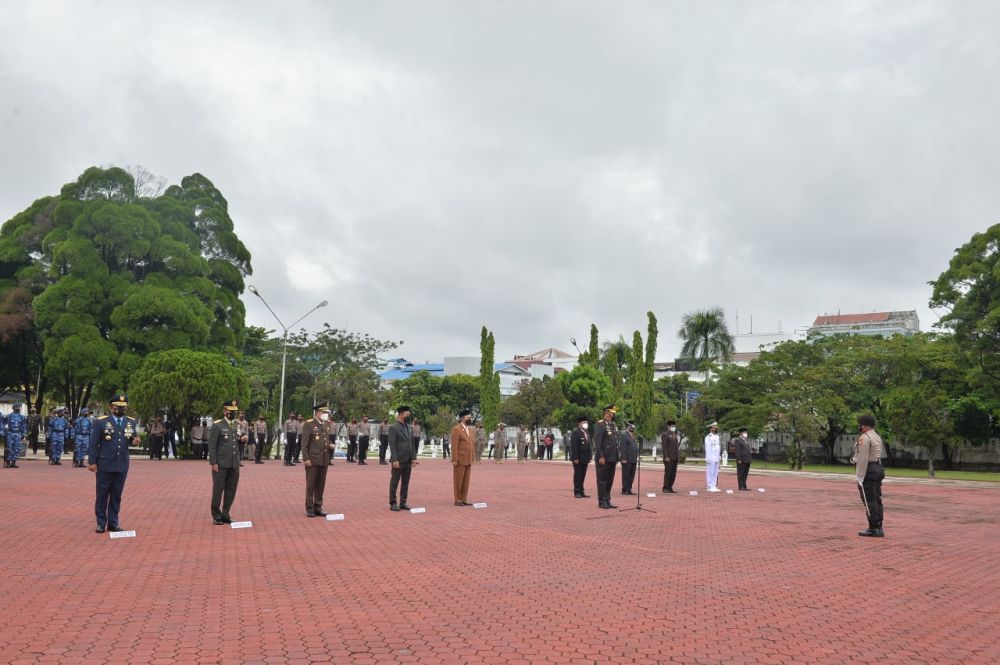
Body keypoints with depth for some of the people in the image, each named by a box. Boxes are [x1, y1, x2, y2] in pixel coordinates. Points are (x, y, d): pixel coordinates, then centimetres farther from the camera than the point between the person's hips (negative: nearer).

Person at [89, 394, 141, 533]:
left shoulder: (131, 422, 6)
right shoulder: (101, 422, -5)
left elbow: (133, 438, 13)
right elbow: (94, 443, -4)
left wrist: (135, 441, -11)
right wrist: (92, 462, -8)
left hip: (122, 466, 3)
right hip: (104, 465, -3)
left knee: (117, 495, 10)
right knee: (102, 495, 7)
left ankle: (113, 522, 19)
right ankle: (101, 523, 16)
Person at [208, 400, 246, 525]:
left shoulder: (238, 425, 12)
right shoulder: (217, 425, -5)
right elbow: (212, 445, -8)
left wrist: (243, 440, -2)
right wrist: (213, 463, -13)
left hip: (234, 464, 6)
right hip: (221, 464, -5)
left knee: (231, 490, 9)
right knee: (218, 490, 3)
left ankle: (225, 514, 20)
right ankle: (217, 516, 13)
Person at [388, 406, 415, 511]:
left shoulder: (408, 427, 13)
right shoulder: (393, 427, -8)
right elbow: (392, 445, -12)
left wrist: (413, 458, 9)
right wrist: (395, 460, -18)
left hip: (408, 460, 7)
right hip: (398, 460, -7)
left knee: (406, 483, 9)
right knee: (394, 483, 2)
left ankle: (403, 503, 16)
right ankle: (393, 504, 7)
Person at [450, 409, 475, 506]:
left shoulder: (470, 430, 15)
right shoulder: (456, 429, -9)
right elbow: (454, 446, -13)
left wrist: (473, 457, 12)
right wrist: (454, 459, -17)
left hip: (468, 460, 7)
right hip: (460, 460, -7)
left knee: (466, 480, 9)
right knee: (458, 480, 1)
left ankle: (464, 499, 15)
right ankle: (457, 500, 7)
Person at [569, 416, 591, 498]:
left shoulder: (586, 433, 16)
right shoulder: (575, 433, -10)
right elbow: (573, 447, -16)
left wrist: (589, 457, 12)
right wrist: (575, 458, -20)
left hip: (585, 459, 7)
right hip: (578, 459, -7)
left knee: (583, 476, 9)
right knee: (578, 475, -1)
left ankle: (581, 492, 15)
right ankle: (577, 492, 4)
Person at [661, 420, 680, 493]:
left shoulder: (675, 435, 18)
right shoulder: (665, 435, -6)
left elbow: (676, 447, 19)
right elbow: (664, 447, -13)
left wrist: (678, 457, 13)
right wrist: (666, 457, -19)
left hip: (675, 458, 8)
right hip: (668, 458, -8)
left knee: (673, 473, 6)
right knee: (668, 473, -6)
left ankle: (670, 488, 10)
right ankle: (665, 488, 0)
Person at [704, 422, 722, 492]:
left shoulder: (717, 436, 15)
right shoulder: (708, 437, -9)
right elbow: (707, 448, -13)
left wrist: (720, 456, 12)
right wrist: (708, 458, -17)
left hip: (717, 458, 8)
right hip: (711, 458, -8)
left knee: (715, 473, 9)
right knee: (710, 472, -5)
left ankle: (714, 486, 13)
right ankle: (710, 487, -3)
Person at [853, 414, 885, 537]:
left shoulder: (864, 438, -16)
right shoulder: (877, 437, 15)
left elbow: (863, 459, -20)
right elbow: (877, 456, 17)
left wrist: (860, 477, -18)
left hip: (867, 471, -10)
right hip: (878, 470, 10)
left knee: (869, 501, -6)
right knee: (877, 500, 10)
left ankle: (873, 529, -4)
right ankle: (879, 528, 12)